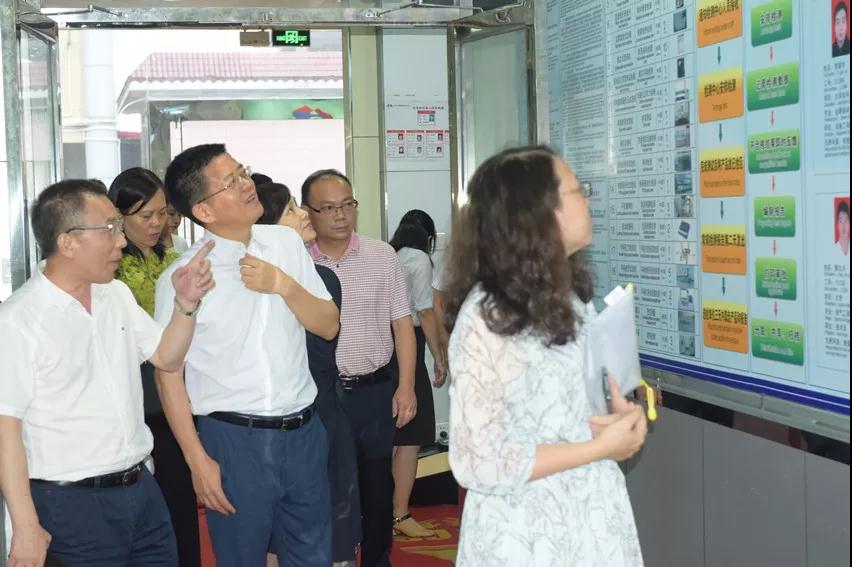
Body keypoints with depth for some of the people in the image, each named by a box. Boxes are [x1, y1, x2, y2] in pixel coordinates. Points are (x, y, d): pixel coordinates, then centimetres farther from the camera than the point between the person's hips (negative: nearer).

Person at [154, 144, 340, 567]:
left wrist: (284, 285, -12)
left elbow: (329, 326, 5)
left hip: (303, 432, 4)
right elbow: (168, 374, -4)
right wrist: (198, 460, -6)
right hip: (233, 439, -4)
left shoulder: (286, 243, 3)